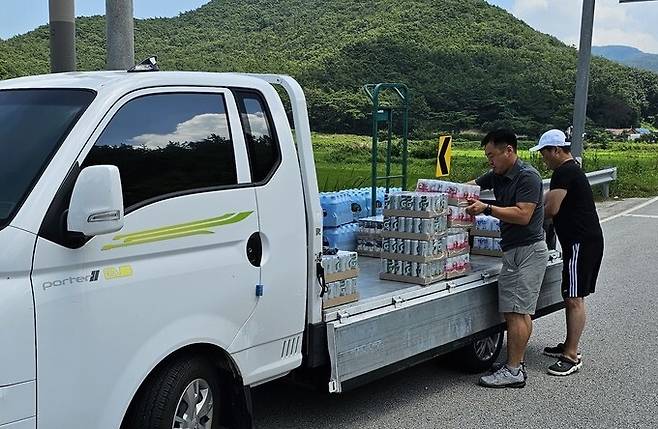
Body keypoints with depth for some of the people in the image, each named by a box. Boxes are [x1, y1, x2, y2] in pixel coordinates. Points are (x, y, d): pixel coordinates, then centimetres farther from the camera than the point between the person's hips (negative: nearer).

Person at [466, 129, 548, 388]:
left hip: (528, 250, -9)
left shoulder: (528, 177, -13)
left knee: (516, 312, -9)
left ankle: (513, 371, -6)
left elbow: (523, 215, -22)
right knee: (519, 312, 10)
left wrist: (487, 209, -23)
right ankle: (516, 365, 14)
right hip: (512, 250, 9)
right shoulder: (498, 176, 13)